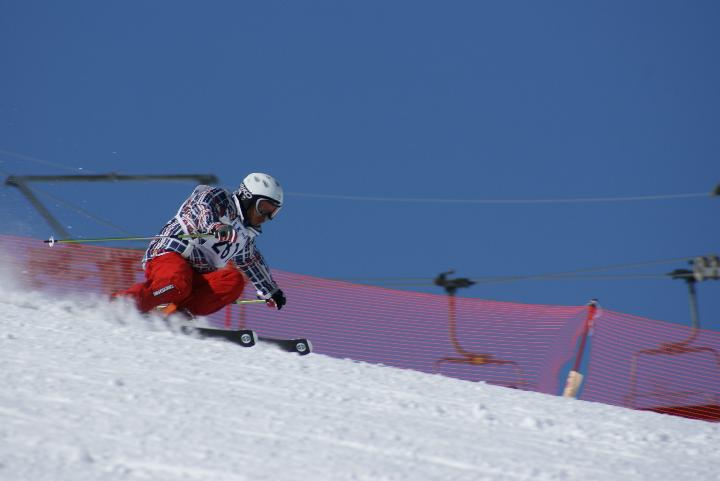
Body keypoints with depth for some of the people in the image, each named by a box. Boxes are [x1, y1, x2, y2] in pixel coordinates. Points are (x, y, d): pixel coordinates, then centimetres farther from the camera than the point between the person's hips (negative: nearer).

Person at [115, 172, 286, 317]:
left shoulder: (247, 233, 24)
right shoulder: (218, 197, 1)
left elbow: (251, 261, 43)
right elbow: (201, 210, -21)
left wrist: (271, 290, 50)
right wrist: (216, 227, -42)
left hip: (197, 277, 8)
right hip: (170, 253, -8)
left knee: (234, 281, -18)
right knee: (177, 285, -39)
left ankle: (174, 313, -28)